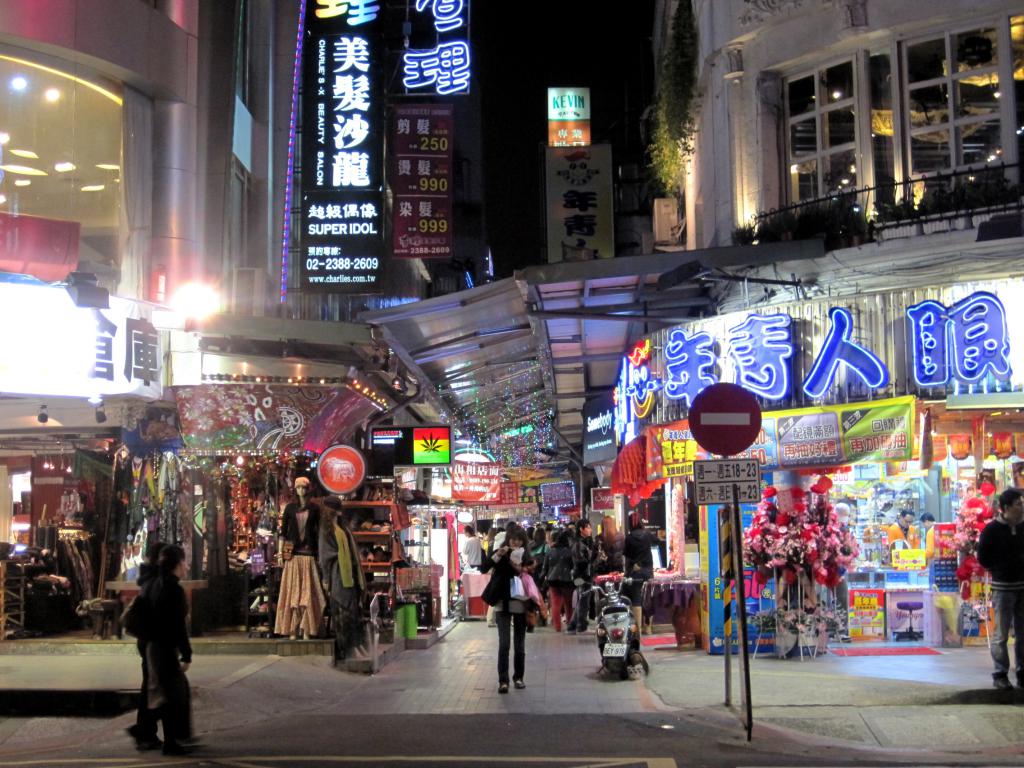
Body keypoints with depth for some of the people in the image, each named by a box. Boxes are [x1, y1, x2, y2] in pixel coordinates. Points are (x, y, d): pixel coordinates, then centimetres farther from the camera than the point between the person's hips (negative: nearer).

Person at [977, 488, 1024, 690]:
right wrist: (1001, 569, -4)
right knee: (1001, 634, 0)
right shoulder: (992, 529, -5)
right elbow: (983, 558, -1)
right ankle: (1000, 675, 7)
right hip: (1003, 587, -4)